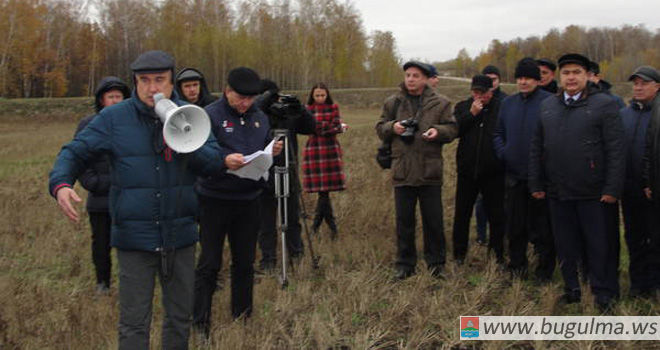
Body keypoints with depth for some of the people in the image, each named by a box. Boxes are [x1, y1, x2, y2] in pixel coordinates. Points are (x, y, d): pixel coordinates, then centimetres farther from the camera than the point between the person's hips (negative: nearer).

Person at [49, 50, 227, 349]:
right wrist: (61, 184, -22)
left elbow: (216, 161, -3)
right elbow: (75, 152, -2)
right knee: (134, 324, 2)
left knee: (180, 318, 16)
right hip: (134, 236, -2)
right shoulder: (113, 118, -3)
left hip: (180, 234, 3)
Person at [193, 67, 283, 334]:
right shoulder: (209, 116, -10)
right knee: (209, 264, 0)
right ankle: (200, 323, 8)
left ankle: (243, 318, 25)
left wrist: (273, 152, -3)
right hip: (215, 200, -5)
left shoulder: (259, 117, 10)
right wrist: (223, 161, -34)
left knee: (245, 262, 13)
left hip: (249, 200, 5)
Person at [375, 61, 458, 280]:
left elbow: (453, 129, 5)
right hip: (402, 172, 1)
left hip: (430, 172, -1)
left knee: (433, 221, 6)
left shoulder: (440, 103, 4)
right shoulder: (392, 103, 9)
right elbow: (380, 129, 14)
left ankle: (436, 263, 19)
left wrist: (438, 131, -16)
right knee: (404, 221, 7)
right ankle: (405, 264, 18)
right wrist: (392, 127, -8)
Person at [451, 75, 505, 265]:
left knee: (496, 214, 7)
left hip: (493, 171, -2)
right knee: (462, 214, 9)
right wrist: (471, 114, -14)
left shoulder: (501, 108, -3)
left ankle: (497, 253, 21)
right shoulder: (462, 107, 6)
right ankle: (459, 254, 21)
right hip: (467, 170, 2)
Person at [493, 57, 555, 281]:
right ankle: (517, 267, 27)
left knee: (541, 227, 2)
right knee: (515, 225, 13)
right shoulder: (508, 103, 11)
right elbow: (498, 134, 18)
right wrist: (502, 153, 2)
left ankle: (544, 271, 13)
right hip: (514, 175, 5)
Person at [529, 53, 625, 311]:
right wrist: (536, 184, 8)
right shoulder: (548, 106, 11)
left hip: (593, 193, -4)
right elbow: (536, 149, 14)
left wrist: (612, 189, -13)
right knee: (565, 246, 12)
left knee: (599, 245, 3)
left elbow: (616, 151, -7)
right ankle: (572, 290, 25)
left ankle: (604, 295, 15)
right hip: (558, 192, 5)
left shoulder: (604, 104, -3)